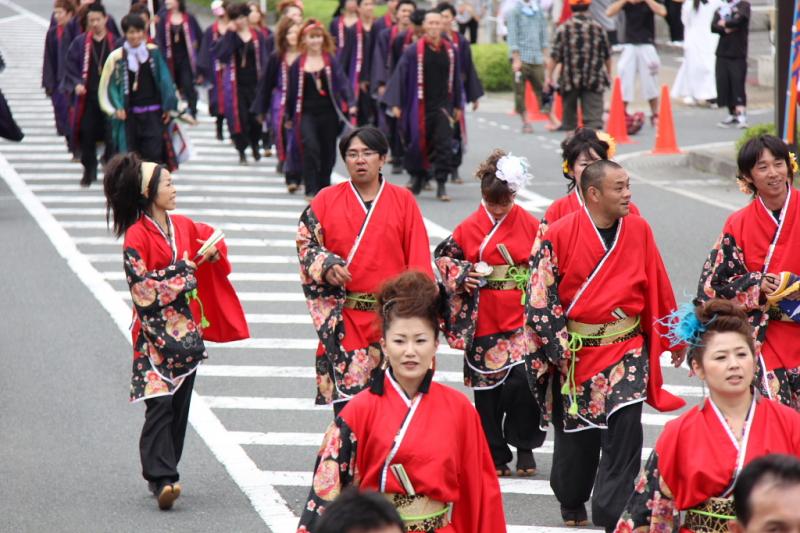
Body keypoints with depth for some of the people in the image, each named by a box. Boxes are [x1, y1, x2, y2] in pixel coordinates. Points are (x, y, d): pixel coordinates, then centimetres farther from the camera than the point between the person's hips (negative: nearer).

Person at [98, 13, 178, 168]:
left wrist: (168, 107, 2)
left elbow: (165, 80, 6)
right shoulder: (117, 57, -2)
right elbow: (107, 86, 2)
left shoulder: (154, 52, 3)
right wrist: (116, 109, -8)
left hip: (153, 113, 0)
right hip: (129, 114, 0)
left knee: (153, 155, -5)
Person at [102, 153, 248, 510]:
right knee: (160, 404, -14)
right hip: (155, 333, -7)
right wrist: (183, 270, -13)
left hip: (188, 330, 7)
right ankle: (161, 479, -21)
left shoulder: (184, 227, 11)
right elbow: (141, 285, -13)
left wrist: (214, 252, 3)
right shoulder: (137, 236, -8)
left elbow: (213, 239, 26)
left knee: (180, 404, 7)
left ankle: (163, 475, 15)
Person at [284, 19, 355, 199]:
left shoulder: (331, 60, 2)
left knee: (328, 152, 8)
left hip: (328, 112, 1)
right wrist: (289, 117, 13)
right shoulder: (298, 64, 2)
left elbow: (342, 82, -6)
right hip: (307, 113, -1)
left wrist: (350, 103, -21)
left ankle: (324, 188, 26)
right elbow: (292, 91, 8)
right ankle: (311, 190, -15)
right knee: (310, 147, -19)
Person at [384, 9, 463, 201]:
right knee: (418, 144, 7)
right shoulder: (414, 50, -3)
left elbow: (455, 79, 13)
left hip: (442, 106, 1)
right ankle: (417, 178, 28)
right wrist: (396, 104, -8)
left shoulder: (449, 50, 5)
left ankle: (441, 185, -9)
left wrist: (458, 106, 14)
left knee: (444, 144, -10)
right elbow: (400, 76, -3)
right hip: (419, 106, -1)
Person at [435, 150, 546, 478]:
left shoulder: (531, 226, 0)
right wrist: (461, 277, -6)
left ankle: (524, 447, 6)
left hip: (522, 318, -1)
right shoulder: (469, 228, 1)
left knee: (522, 382, -12)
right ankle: (495, 454, 16)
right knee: (487, 388, 6)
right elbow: (443, 256, 12)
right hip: (484, 320, 1)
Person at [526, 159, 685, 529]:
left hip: (626, 350, 1)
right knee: (575, 436, 11)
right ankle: (572, 505, 36)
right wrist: (561, 349, -12)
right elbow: (540, 297, -8)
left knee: (624, 431, -13)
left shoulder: (639, 231, 0)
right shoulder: (561, 235, -9)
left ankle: (611, 517, -7)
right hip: (574, 354, -1)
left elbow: (658, 290, 9)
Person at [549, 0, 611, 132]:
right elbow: (607, 56, 11)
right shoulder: (598, 29, 2)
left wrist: (549, 76, 1)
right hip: (594, 80, 0)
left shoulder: (563, 29, -4)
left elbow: (555, 57, -6)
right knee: (593, 115, -6)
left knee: (569, 112, 15)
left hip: (570, 79, 0)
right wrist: (608, 74, 25)